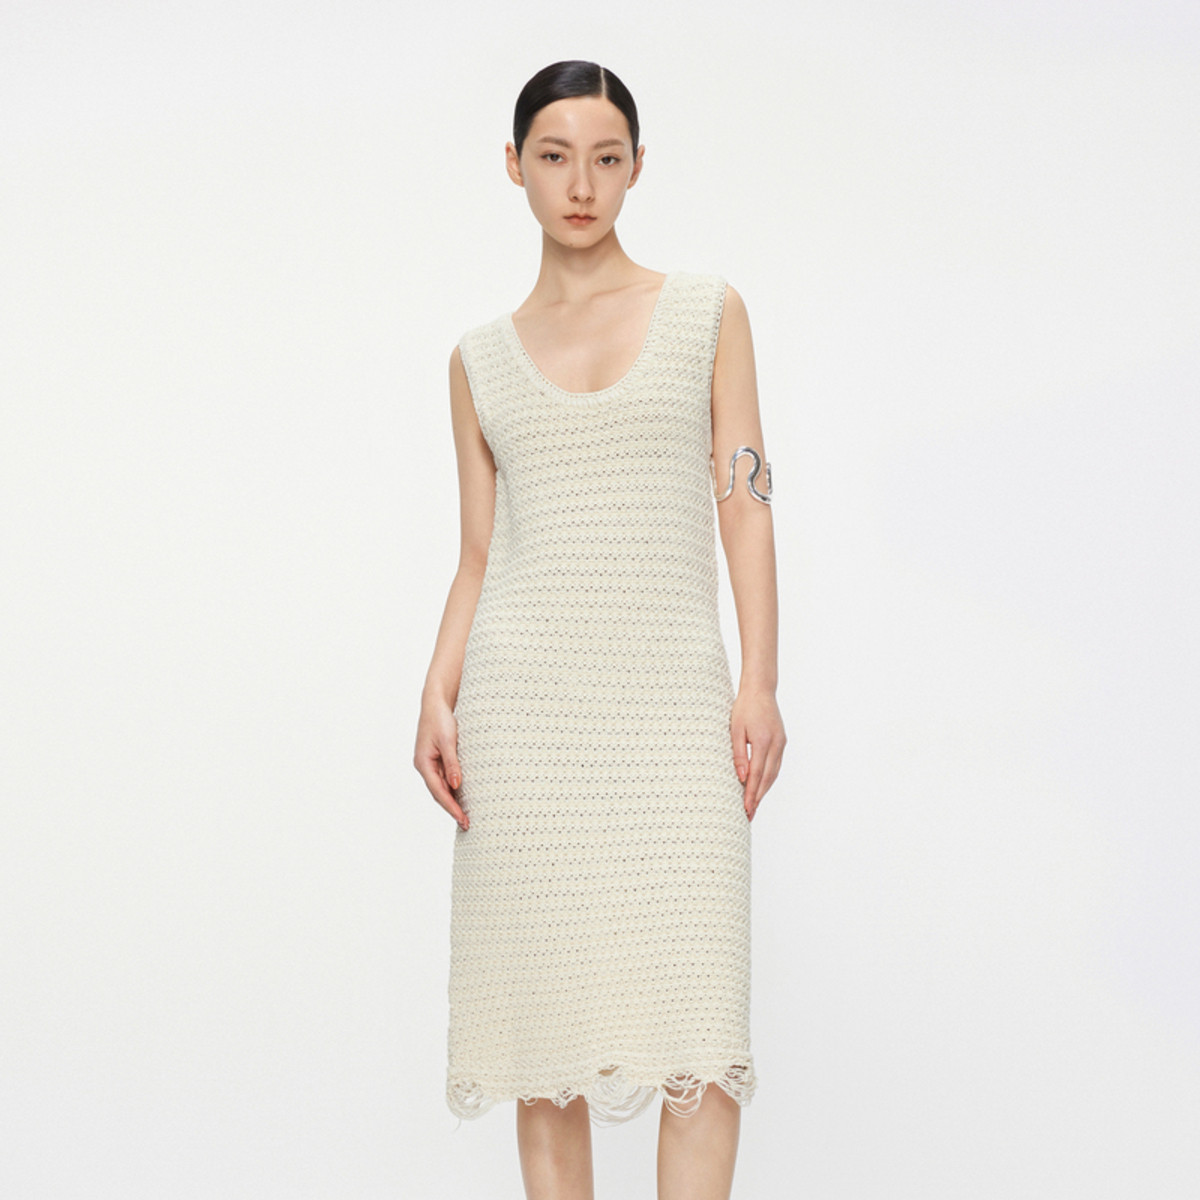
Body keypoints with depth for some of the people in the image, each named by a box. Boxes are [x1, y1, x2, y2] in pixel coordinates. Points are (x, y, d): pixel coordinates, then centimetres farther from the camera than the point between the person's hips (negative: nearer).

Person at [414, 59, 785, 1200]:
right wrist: (438, 693, -3)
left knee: (695, 1005, -10)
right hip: (526, 697, 1)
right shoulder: (481, 358, 13)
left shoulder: (707, 311, 10)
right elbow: (478, 556, 12)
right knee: (547, 1011, 0)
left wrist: (761, 680, -6)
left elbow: (744, 502, 4)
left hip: (673, 691, -1)